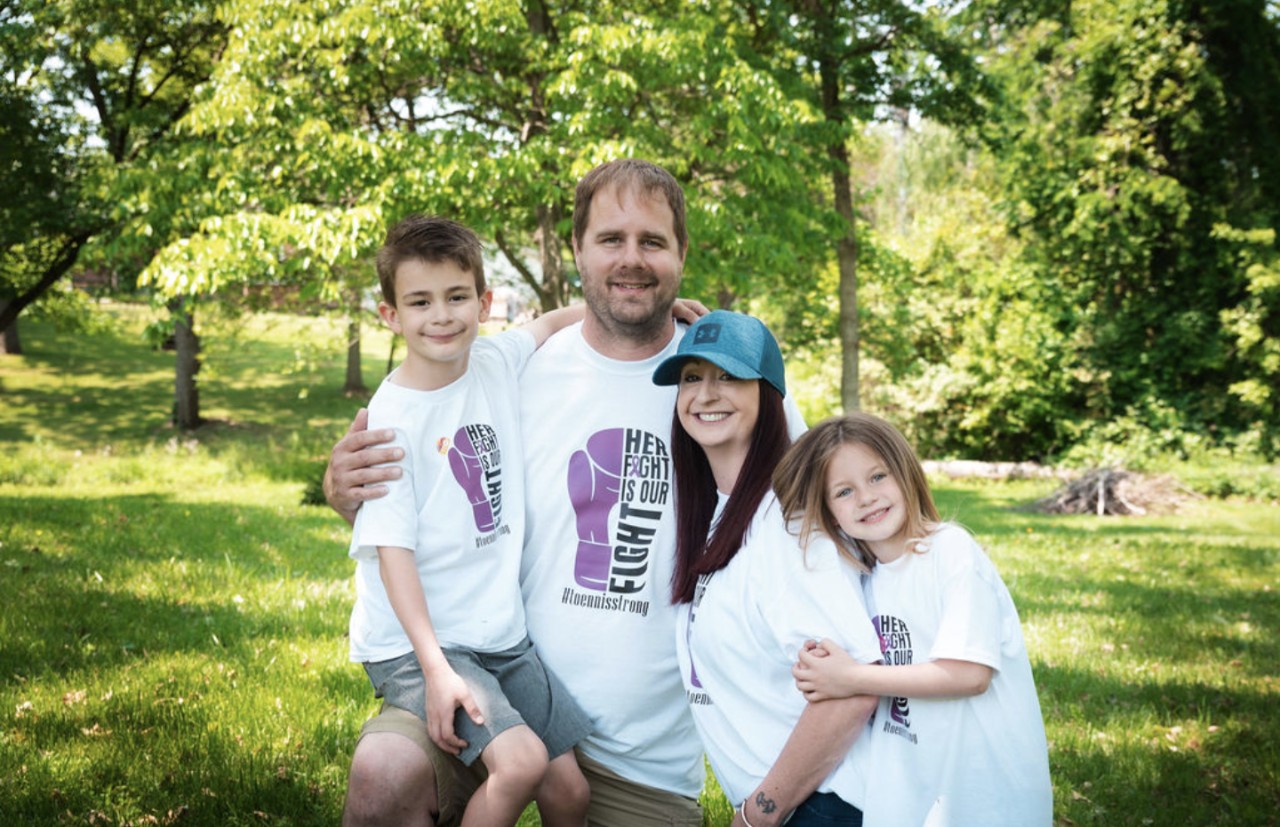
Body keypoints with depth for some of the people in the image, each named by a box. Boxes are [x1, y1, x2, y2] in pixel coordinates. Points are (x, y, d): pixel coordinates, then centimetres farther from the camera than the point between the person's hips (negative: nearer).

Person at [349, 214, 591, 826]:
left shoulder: (496, 363, 2)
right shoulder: (389, 421, -13)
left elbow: (552, 322, 22)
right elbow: (392, 550, -15)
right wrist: (436, 669, -22)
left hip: (502, 634, 6)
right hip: (415, 644, -6)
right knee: (520, 761, -24)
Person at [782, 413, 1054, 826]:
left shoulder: (951, 549, -15)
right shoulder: (867, 577, 5)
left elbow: (969, 673, -22)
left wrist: (853, 678, -20)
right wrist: (821, 671, -14)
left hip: (986, 788, -6)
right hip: (911, 785, 6)